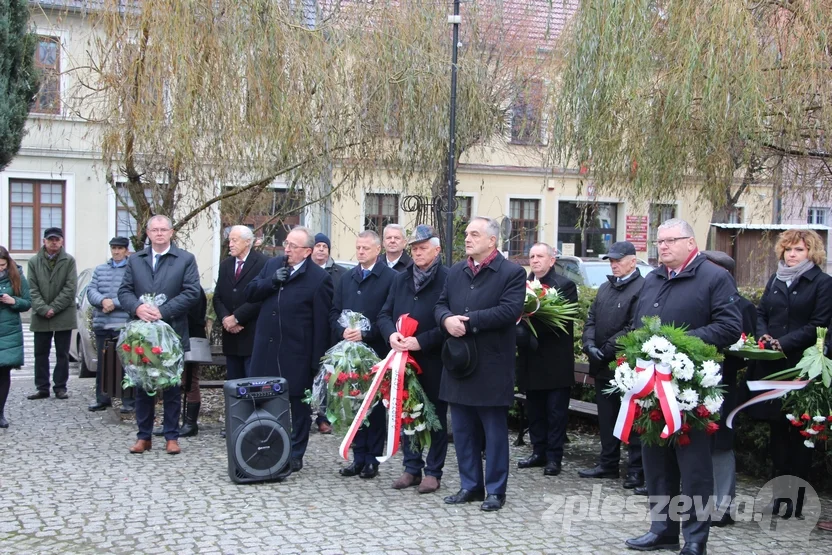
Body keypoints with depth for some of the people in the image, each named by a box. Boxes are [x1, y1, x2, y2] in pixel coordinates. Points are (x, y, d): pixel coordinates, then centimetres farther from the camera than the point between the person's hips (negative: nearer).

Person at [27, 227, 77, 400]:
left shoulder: (69, 261, 1)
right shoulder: (34, 262, 6)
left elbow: (70, 288, -6)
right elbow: (32, 289, 0)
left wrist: (54, 308, -13)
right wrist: (43, 309, -13)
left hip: (64, 316, -2)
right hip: (41, 317, 2)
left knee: (62, 354, 4)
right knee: (41, 353, 6)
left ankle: (60, 387, 10)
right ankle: (42, 388, 13)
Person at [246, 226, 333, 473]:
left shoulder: (319, 278, -10)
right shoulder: (272, 265, 9)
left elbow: (322, 323, -12)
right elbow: (250, 293, 7)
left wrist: (317, 360, -14)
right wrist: (272, 281, -11)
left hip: (297, 354, -5)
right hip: (266, 349, 6)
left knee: (298, 405, 6)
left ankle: (295, 454, 18)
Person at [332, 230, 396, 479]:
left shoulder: (390, 278, -5)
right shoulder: (347, 278, 14)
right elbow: (334, 312, 14)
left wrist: (365, 334, -17)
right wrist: (343, 331, -6)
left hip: (376, 351, -5)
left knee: (375, 405, 2)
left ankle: (373, 459, 10)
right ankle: (359, 457, 17)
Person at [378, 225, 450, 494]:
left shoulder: (447, 279, -9)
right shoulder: (400, 280, 11)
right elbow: (384, 314, 11)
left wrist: (421, 342, -20)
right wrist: (391, 333, -11)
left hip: (434, 361, -6)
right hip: (403, 358, 6)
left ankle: (433, 471, 16)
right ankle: (412, 468, 23)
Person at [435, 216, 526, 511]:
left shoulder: (512, 273, -7)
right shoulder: (456, 272, 13)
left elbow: (509, 310, -19)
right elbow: (441, 305, 14)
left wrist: (467, 321, -20)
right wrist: (447, 319, -11)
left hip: (492, 367, -6)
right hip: (459, 363, 6)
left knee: (495, 431, 4)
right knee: (463, 430, 13)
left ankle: (495, 490, 14)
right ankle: (470, 486, 24)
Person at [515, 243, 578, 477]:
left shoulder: (565, 285, -5)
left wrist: (533, 325, -23)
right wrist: (521, 331, -17)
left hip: (555, 361, -5)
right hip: (531, 360, 5)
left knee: (556, 411, 3)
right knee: (534, 410, 12)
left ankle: (554, 457, 9)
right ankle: (539, 452, 22)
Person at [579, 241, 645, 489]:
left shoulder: (641, 288, -11)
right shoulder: (605, 288, 16)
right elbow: (591, 320, 13)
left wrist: (607, 348, -18)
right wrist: (589, 345, -4)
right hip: (603, 366, 8)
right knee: (606, 417, 15)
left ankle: (637, 469, 9)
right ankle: (608, 463, 25)